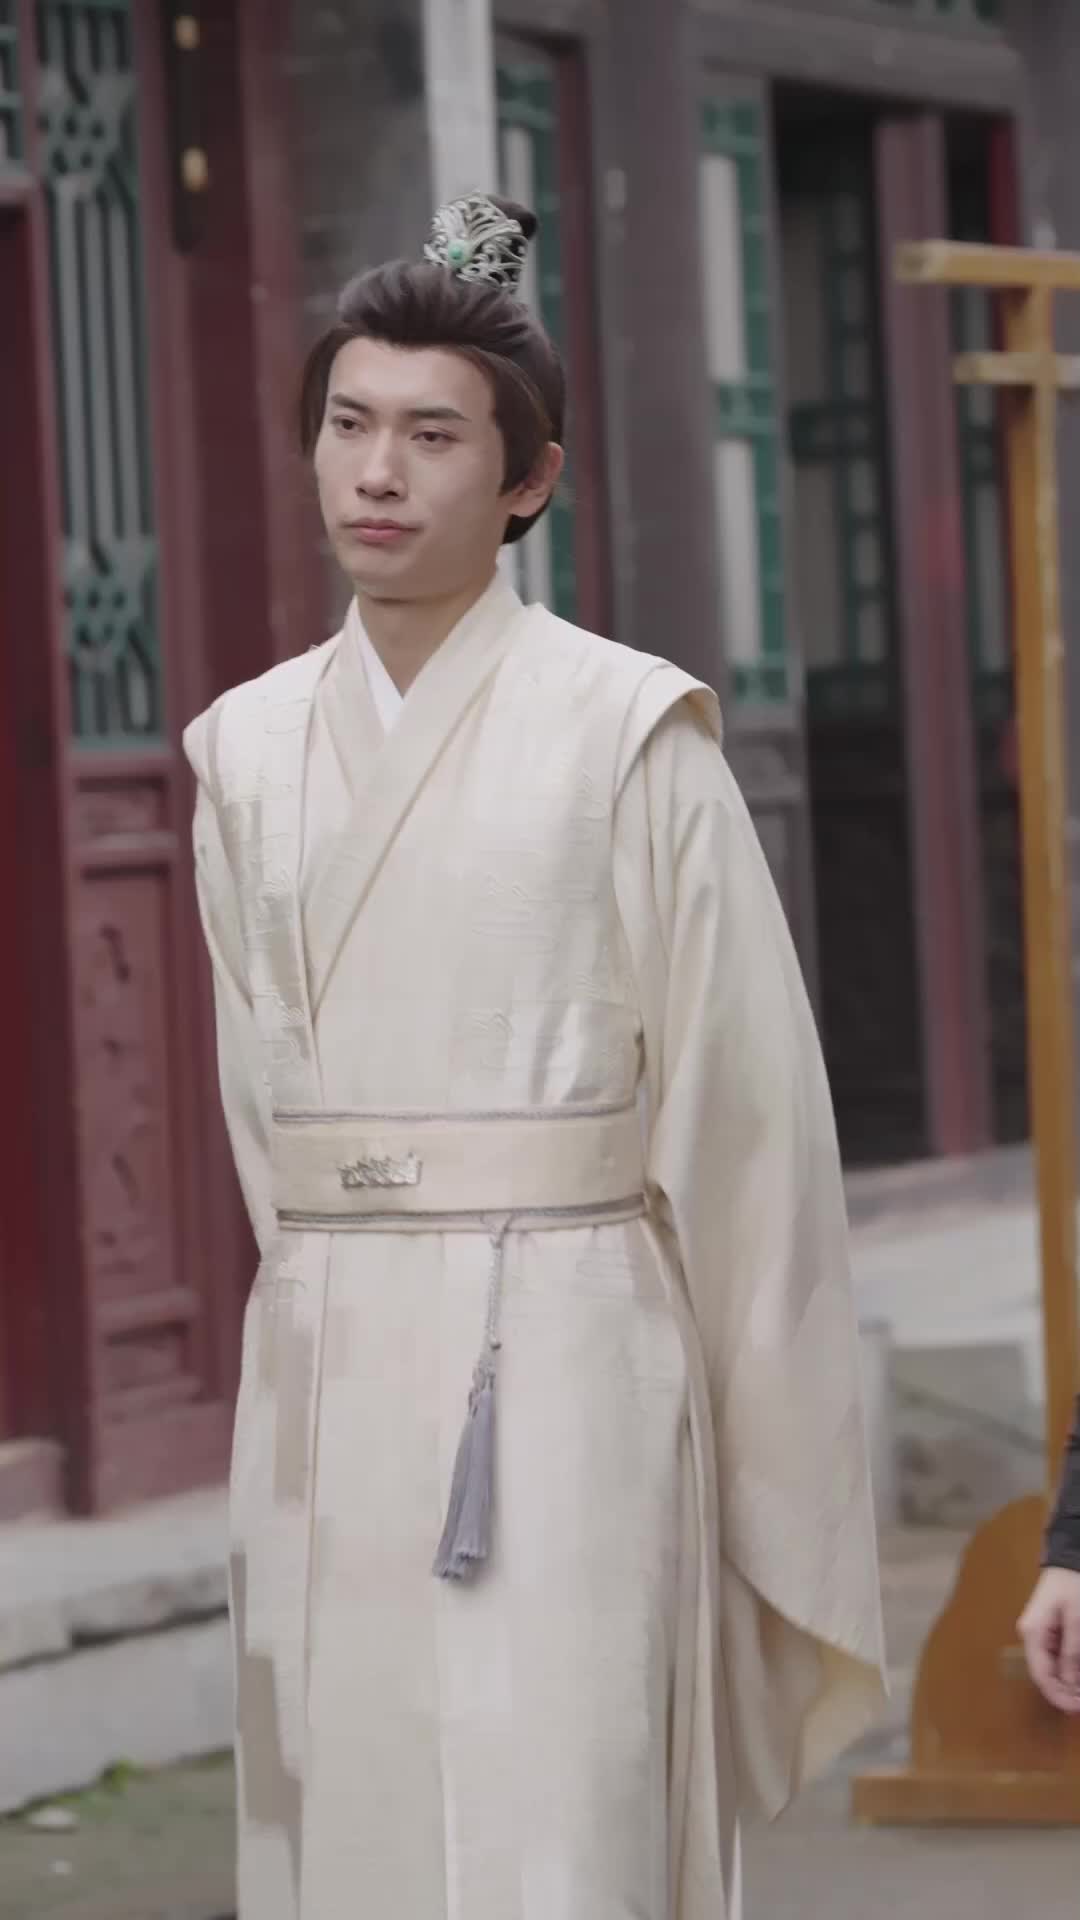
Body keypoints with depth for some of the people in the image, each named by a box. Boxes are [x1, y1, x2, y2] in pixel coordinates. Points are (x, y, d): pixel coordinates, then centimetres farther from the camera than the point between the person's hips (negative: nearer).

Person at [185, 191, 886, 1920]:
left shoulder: (627, 735, -4)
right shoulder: (251, 753, 10)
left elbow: (741, 1097, -2)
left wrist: (748, 1453, -2)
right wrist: (338, 1346, 14)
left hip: (561, 1366, -5)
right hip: (326, 1384, 5)